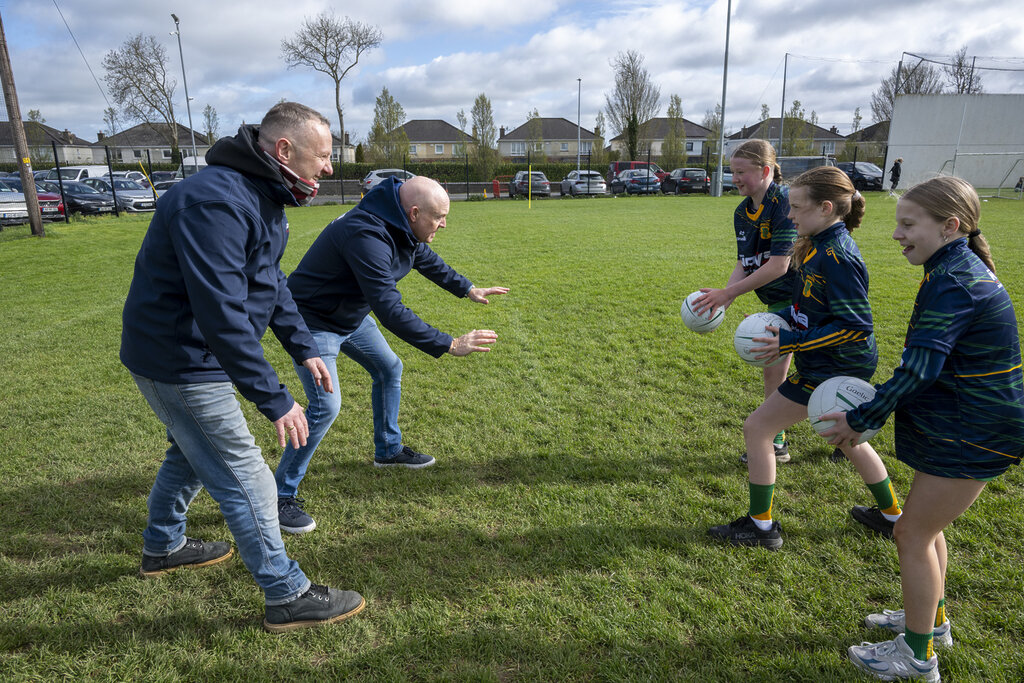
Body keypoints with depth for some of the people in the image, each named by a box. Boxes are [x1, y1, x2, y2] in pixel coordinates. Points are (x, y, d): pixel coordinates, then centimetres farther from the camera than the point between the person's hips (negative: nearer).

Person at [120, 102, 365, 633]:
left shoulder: (262, 198, 5)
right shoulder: (216, 202, -29)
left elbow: (272, 283, 15)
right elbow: (222, 315, -34)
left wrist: (304, 348, 12)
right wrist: (275, 399, -31)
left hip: (186, 355, 11)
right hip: (180, 362, -10)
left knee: (191, 452, 28)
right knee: (244, 480, -2)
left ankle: (162, 547, 52)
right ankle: (287, 597, 13)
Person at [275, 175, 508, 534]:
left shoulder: (402, 227, -6)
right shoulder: (366, 235, -37)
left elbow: (427, 260, 16)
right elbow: (390, 311, -41)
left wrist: (468, 290, 21)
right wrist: (450, 345, -39)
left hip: (351, 314, 10)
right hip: (314, 322, -10)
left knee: (389, 369, 16)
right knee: (325, 406, -15)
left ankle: (388, 449, 36)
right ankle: (281, 495, 1)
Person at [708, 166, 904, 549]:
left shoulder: (837, 257, -25)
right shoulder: (822, 246, 5)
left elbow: (856, 326, -26)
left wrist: (791, 342, -26)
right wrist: (780, 319, 4)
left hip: (832, 369, -10)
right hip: (846, 364, 10)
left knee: (757, 428, -3)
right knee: (845, 435, 28)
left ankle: (761, 527, 11)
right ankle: (891, 516, 47)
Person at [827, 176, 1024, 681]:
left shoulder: (952, 283, -23)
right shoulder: (962, 269, 9)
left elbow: (918, 368, -28)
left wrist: (861, 419, -20)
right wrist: (874, 409, 10)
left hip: (971, 436, -10)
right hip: (972, 425, 10)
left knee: (913, 533, 2)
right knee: (925, 525, 22)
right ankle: (931, 619, 41)